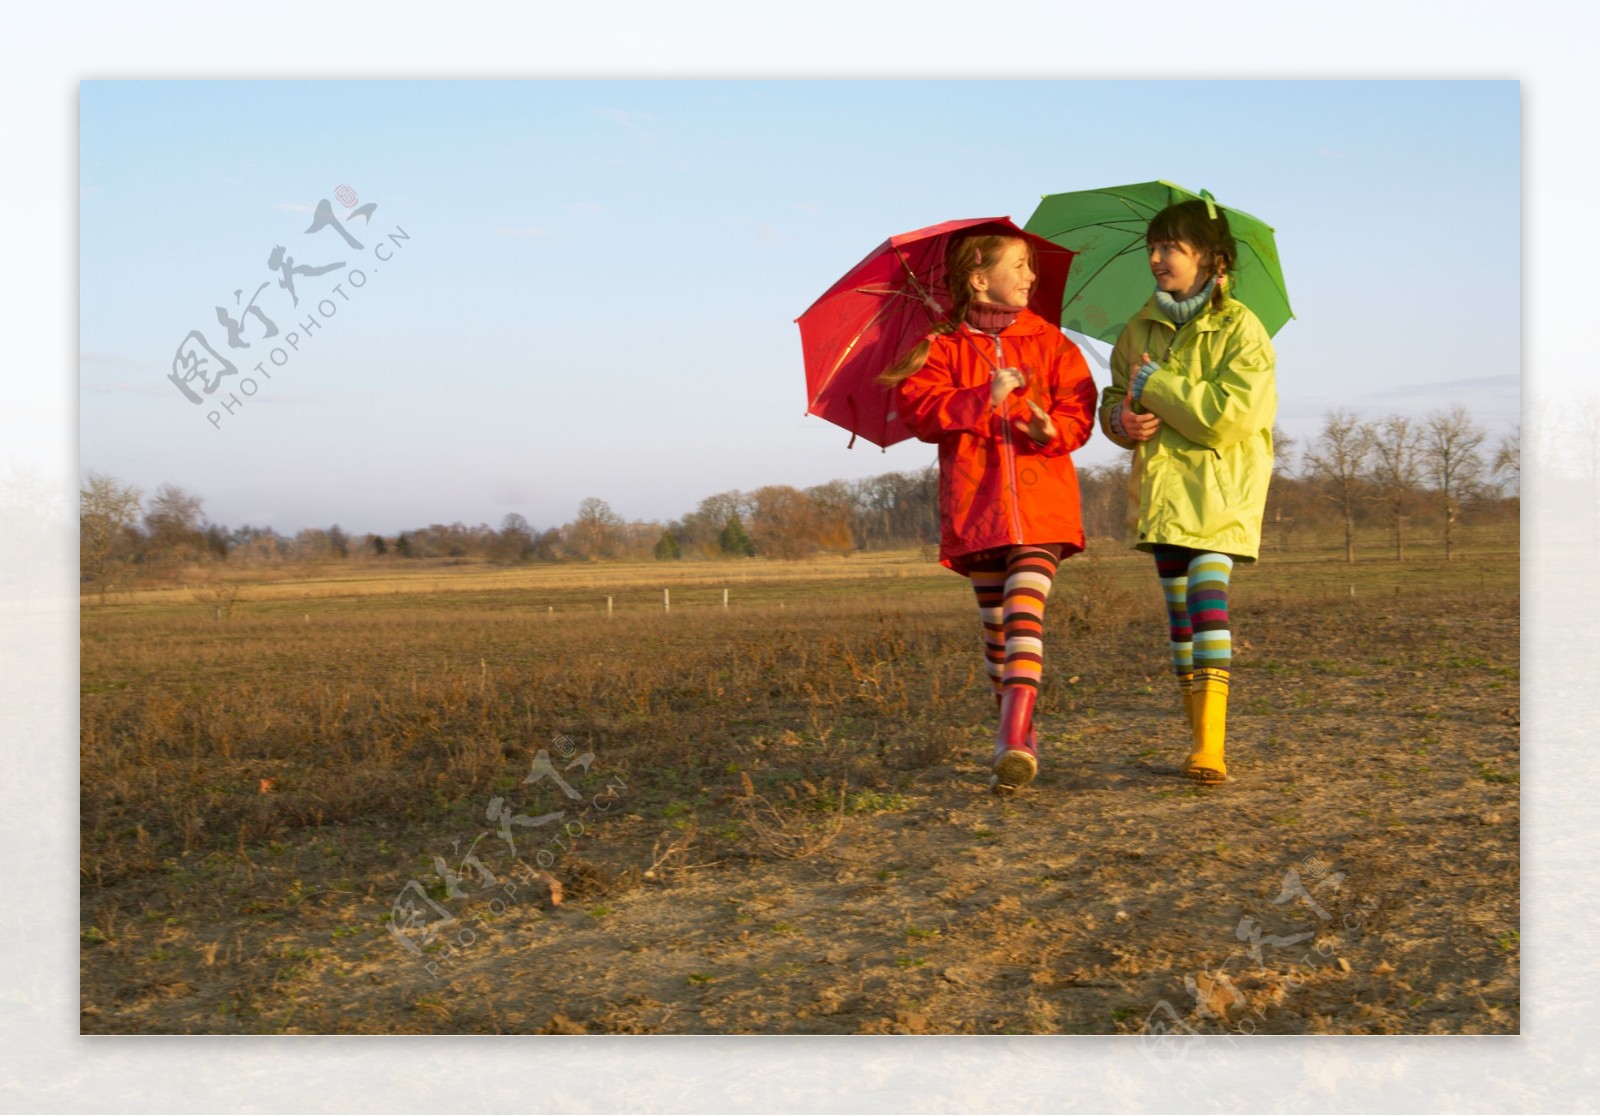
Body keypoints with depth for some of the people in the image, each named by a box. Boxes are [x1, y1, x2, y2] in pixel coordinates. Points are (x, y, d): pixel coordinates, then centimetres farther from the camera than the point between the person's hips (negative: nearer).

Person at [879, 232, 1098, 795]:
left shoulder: (1049, 342, 11)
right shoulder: (943, 348, 7)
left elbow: (1079, 408, 4)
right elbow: (918, 408, -7)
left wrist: (1053, 429, -18)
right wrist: (984, 399, -18)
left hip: (1040, 505, -1)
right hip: (975, 508, 1)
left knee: (1025, 612, -18)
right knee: (996, 624, 8)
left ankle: (1014, 739, -26)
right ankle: (1019, 736, 22)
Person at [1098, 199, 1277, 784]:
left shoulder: (1240, 328, -8)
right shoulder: (1141, 328, 11)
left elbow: (1230, 414, -19)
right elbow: (1114, 396, 20)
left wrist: (1156, 385, -14)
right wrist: (1121, 418, -4)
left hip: (1220, 486, -6)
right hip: (1162, 483, 6)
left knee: (1207, 596, -20)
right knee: (1178, 610, 8)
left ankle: (1211, 746, -23)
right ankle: (1199, 736, 16)